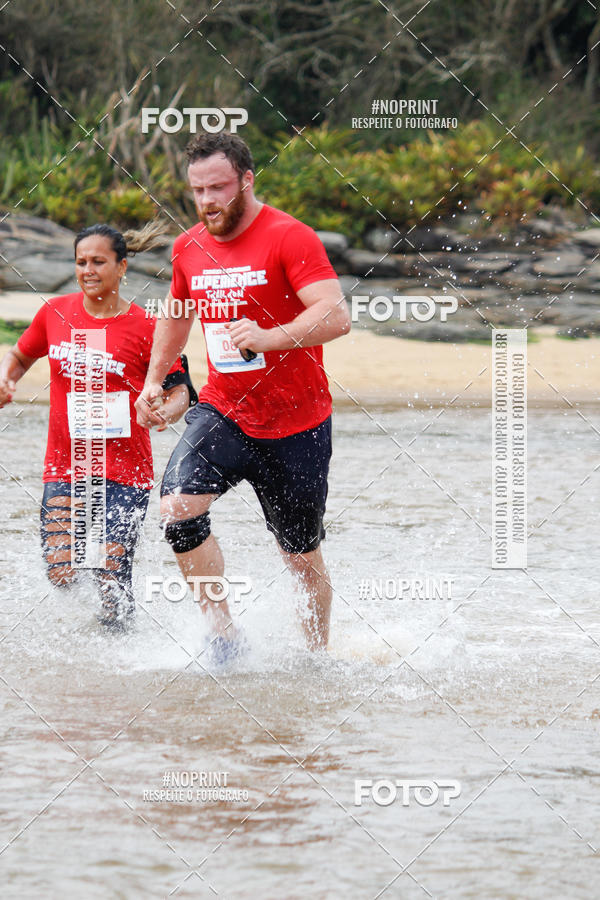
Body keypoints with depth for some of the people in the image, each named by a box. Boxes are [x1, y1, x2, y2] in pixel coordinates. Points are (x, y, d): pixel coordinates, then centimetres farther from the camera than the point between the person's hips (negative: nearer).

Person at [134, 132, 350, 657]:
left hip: (296, 425, -4)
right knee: (178, 507, -23)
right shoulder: (190, 248, 5)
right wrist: (154, 380, 18)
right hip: (223, 412, 4)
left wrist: (268, 338, -39)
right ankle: (224, 635, -13)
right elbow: (177, 315, 26)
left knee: (303, 561, 6)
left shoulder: (289, 238, -15)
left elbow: (337, 317, -27)